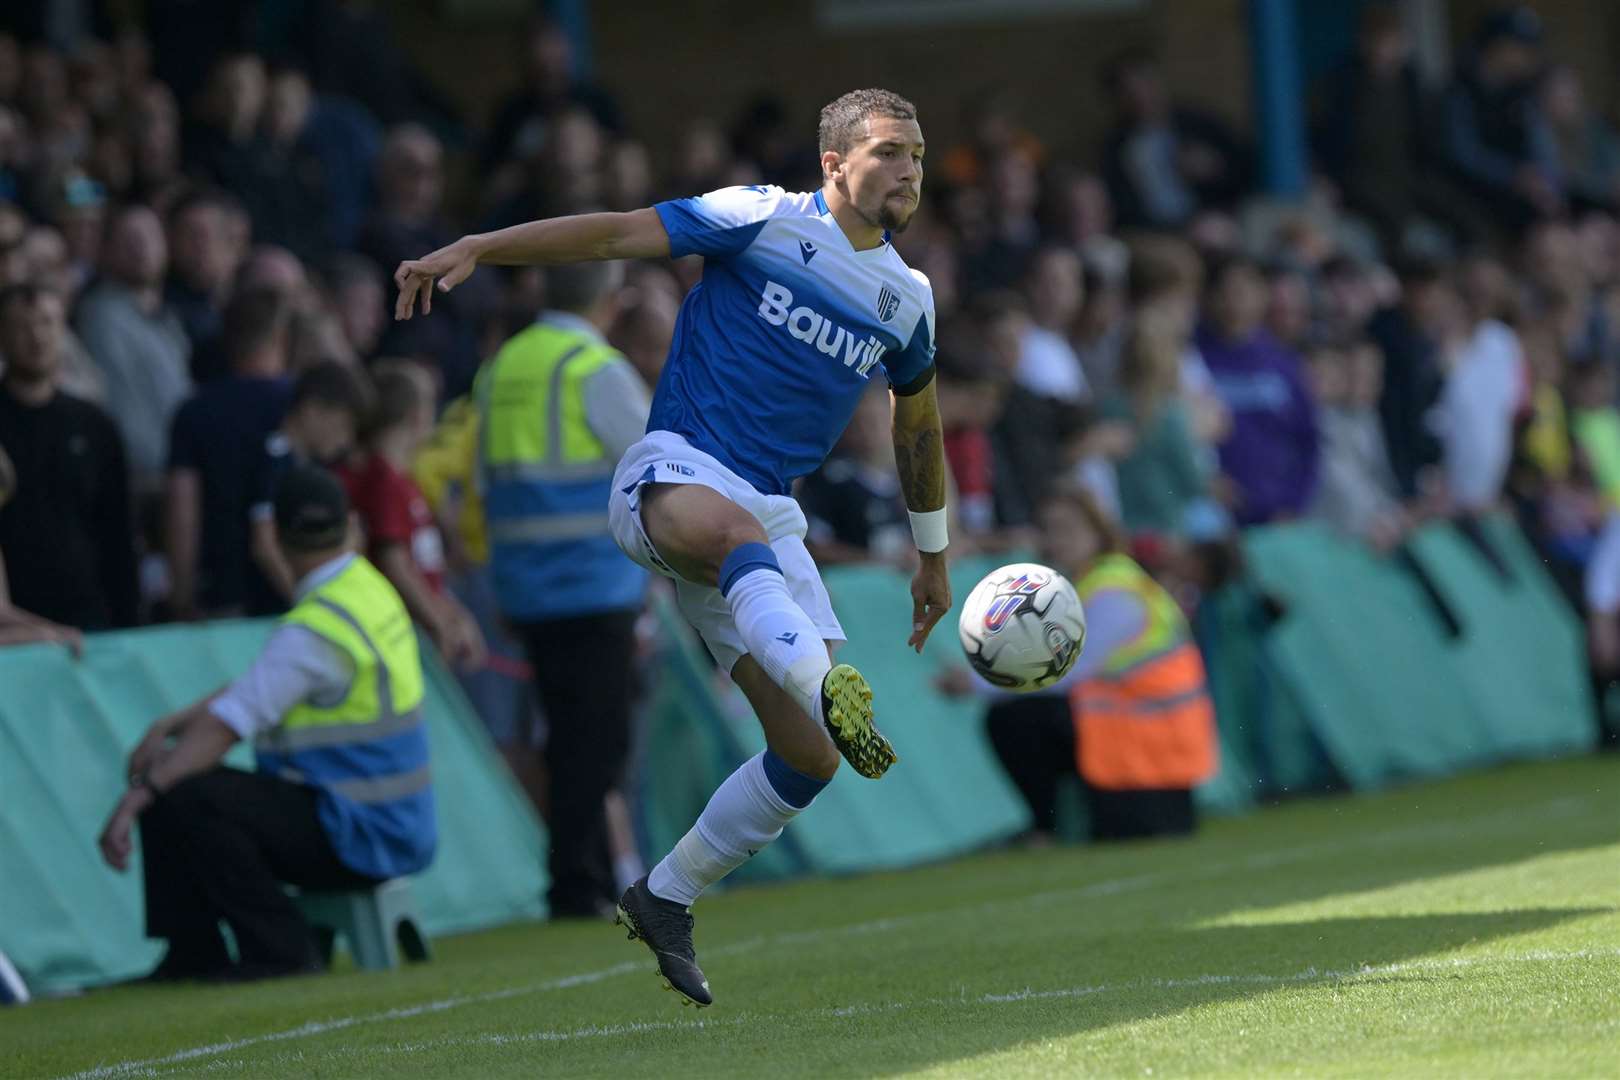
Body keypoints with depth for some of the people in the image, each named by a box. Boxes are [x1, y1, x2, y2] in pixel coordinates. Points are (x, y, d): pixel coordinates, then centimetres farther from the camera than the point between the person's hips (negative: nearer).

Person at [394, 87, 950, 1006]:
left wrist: (934, 556, 35)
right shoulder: (765, 221, -1)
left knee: (809, 758, -4)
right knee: (734, 527, -44)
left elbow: (918, 429, 29)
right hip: (673, 474, -6)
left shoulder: (907, 300, 14)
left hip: (770, 521, 6)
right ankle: (829, 692, -71)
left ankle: (667, 899, 16)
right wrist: (474, 250, -15)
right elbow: (616, 233, -5)